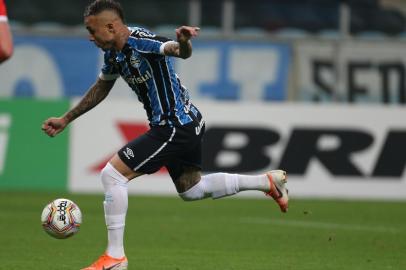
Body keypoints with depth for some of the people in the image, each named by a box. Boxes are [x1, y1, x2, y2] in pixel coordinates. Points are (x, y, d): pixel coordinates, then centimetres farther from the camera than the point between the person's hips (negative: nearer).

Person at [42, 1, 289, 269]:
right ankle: (268, 181, 32)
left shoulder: (141, 43, -23)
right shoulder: (114, 53, 5)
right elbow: (101, 88, 22)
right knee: (190, 189, 26)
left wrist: (183, 42, -65)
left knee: (112, 174, -12)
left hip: (175, 127, -10)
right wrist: (66, 119, 25)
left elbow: (179, 51, -41)